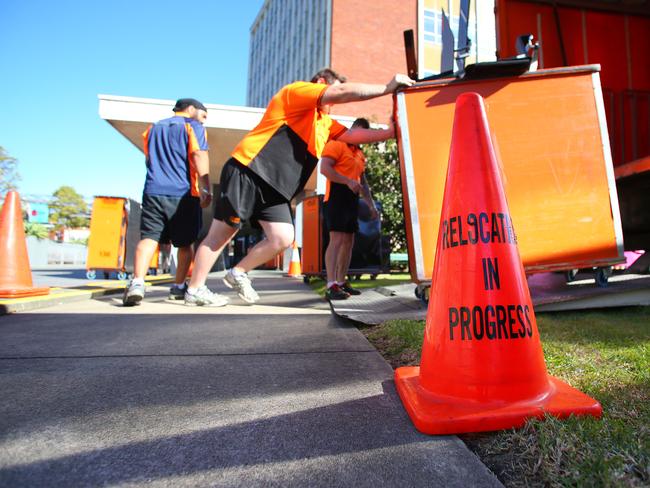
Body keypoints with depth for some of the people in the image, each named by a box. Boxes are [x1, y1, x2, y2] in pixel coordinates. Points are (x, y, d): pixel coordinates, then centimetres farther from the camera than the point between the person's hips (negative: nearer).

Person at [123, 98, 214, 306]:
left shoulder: (154, 128, 24)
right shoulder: (193, 126, 6)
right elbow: (199, 156, -10)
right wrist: (206, 189, -15)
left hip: (153, 191, 4)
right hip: (183, 194, -3)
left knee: (148, 238, -5)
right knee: (185, 242, 9)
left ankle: (137, 282, -23)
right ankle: (179, 287, 14)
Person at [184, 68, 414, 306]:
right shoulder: (296, 90, -4)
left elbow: (352, 135, 15)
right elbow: (344, 92, -14)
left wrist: (391, 132, 7)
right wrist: (387, 88, -10)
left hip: (275, 188, 8)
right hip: (246, 174, -8)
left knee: (283, 239, -5)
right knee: (220, 234, 0)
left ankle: (238, 273, 15)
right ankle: (194, 289, 14)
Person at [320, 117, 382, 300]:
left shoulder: (360, 154, 23)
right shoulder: (336, 144, -2)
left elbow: (363, 182, 27)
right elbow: (324, 168, -16)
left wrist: (371, 205, 21)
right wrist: (348, 181, -23)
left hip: (352, 200, 9)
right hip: (336, 197, -9)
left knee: (348, 242, 8)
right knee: (337, 240, -17)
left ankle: (341, 282, 15)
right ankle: (331, 286, -19)